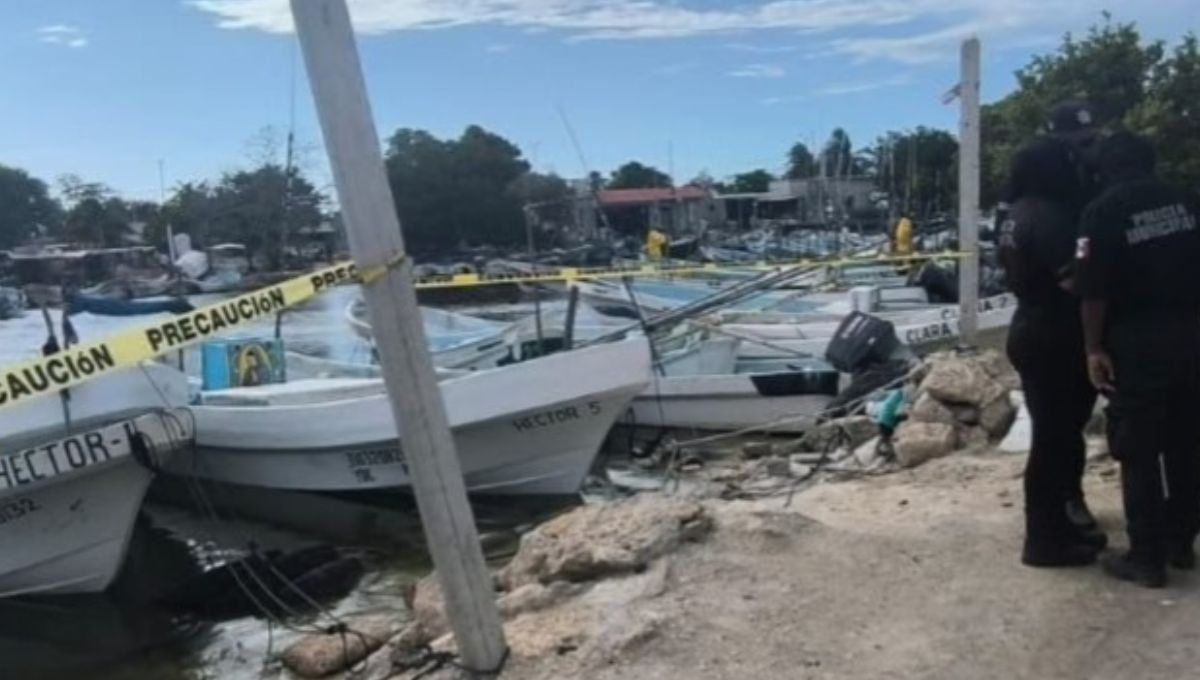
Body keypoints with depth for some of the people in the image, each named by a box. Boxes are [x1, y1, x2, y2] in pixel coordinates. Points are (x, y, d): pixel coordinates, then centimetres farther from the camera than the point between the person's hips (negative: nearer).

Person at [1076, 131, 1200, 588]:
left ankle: (1146, 558, 7)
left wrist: (1094, 348, -9)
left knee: (1138, 452, 2)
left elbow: (1094, 290, -14)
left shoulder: (1103, 211, -7)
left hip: (1137, 340, -5)